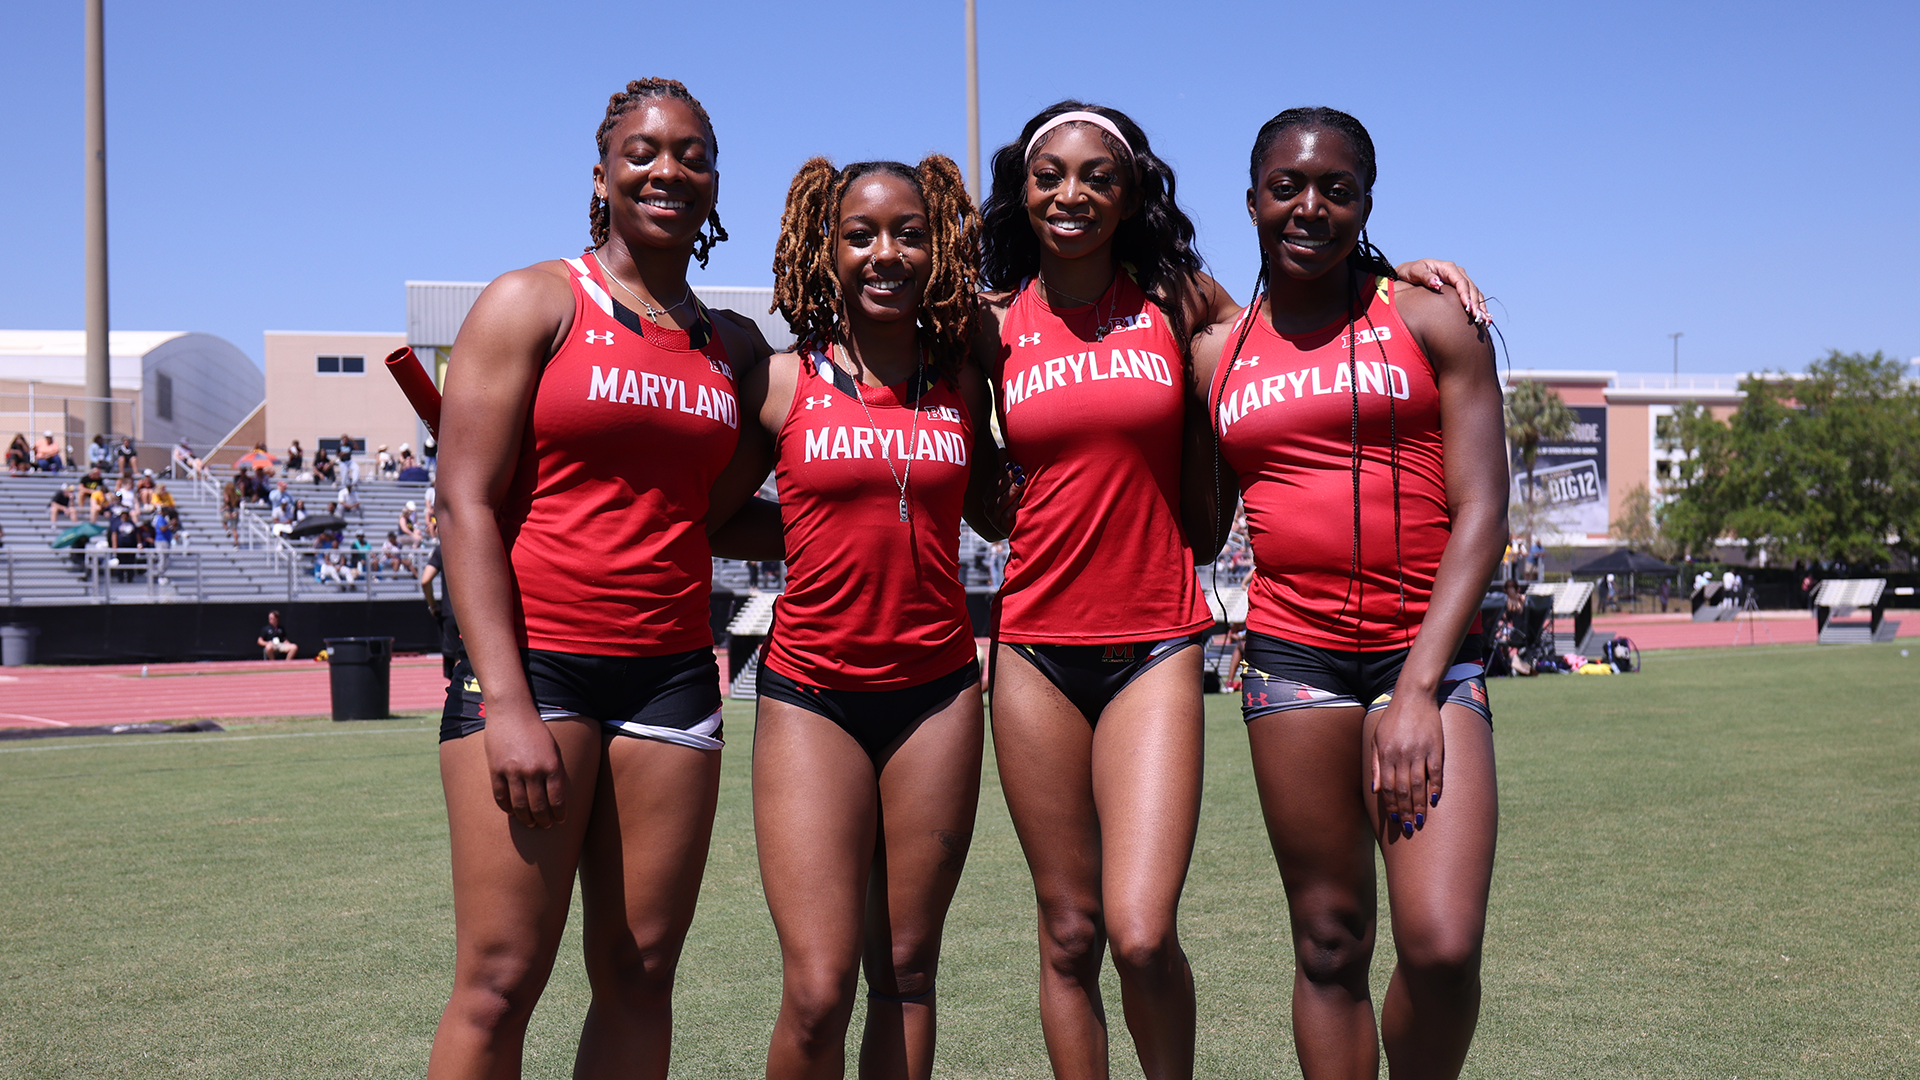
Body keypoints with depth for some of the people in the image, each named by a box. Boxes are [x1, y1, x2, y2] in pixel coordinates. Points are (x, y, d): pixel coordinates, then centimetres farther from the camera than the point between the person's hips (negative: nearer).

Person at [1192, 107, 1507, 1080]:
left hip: (1427, 654, -2)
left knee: (1443, 945, -14)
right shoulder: (1217, 353, 11)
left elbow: (1480, 511, -3)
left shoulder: (1429, 318, 4)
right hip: (1292, 657, 2)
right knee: (1329, 944, 5)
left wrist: (1418, 688, -10)